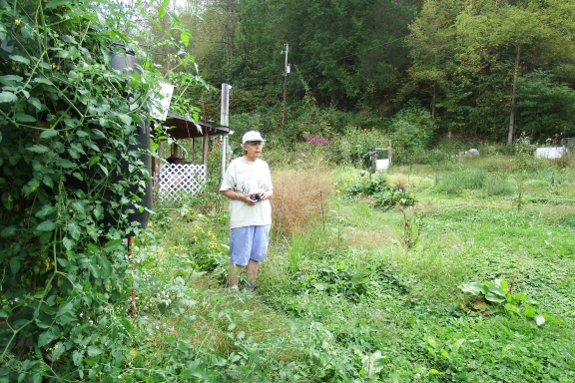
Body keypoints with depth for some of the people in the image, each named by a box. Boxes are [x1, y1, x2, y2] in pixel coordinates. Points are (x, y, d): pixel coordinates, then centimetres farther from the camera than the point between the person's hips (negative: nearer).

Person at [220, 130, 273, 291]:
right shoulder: (236, 165, -3)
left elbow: (270, 189, 18)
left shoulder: (264, 165, 11)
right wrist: (243, 197, -17)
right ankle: (233, 288, 13)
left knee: (255, 254, 10)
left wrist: (267, 194, -5)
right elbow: (224, 190, -2)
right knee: (238, 256, -1)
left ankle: (250, 287, 22)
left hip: (262, 217, 5)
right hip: (242, 218, -5)